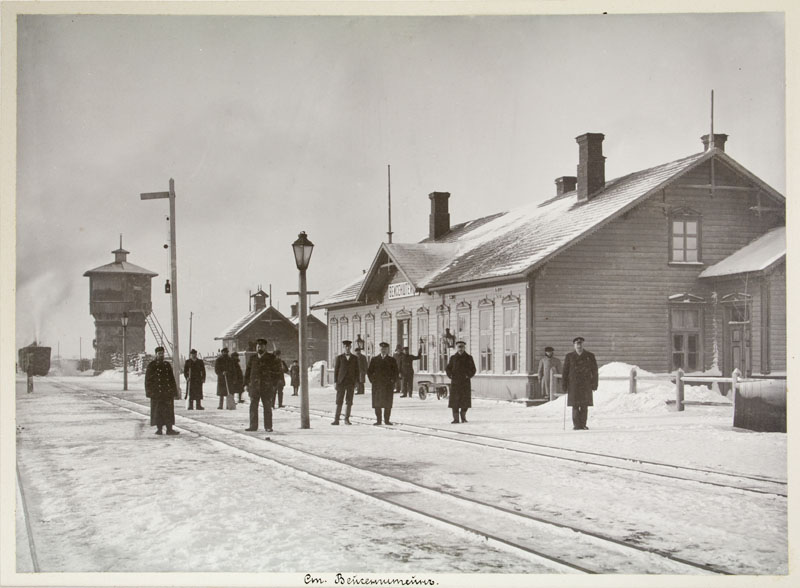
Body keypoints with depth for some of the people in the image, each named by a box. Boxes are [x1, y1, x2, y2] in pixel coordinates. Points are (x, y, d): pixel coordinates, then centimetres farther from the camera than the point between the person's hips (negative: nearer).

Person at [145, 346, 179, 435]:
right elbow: (148, 380, -1)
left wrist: (173, 390, 9)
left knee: (169, 410, 0)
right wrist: (150, 392, -8)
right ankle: (159, 429, 7)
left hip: (168, 392, 3)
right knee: (158, 411, 0)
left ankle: (169, 429, 1)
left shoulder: (167, 365, 13)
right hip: (157, 393, -3)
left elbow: (172, 379, 15)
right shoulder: (151, 365, 1)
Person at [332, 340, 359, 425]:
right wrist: (335, 382, -3)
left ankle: (347, 419, 7)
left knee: (349, 402, 1)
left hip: (351, 382, 1)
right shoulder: (339, 357, 5)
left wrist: (356, 383, 0)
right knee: (339, 402, -4)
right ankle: (336, 420, -3)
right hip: (341, 382, -1)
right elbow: (336, 370, 4)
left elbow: (356, 371, 8)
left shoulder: (355, 358, 9)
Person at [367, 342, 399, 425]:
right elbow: (369, 371, 12)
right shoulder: (374, 359, 10)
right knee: (377, 403, -2)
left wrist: (393, 380, -2)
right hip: (377, 384, 1)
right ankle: (378, 420, 2)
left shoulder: (391, 360, 8)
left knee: (388, 403, -3)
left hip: (388, 384, -1)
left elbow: (396, 371, 8)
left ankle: (386, 420, 3)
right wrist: (372, 380, 2)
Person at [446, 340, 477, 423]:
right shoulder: (453, 358, 8)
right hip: (455, 381, 0)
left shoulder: (468, 358, 5)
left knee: (465, 400, 1)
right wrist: (450, 375, -3)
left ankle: (463, 417, 19)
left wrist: (468, 375, -9)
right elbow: (448, 368, 13)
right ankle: (456, 418, -4)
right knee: (454, 400, -6)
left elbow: (473, 369, 6)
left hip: (465, 382, 0)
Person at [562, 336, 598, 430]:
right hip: (573, 385, 0)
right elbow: (565, 371, 6)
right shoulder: (569, 356, 7)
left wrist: (594, 384, 0)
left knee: (584, 406, -1)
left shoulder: (590, 356, 6)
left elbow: (594, 371, 6)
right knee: (575, 405, -4)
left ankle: (583, 425, 4)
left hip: (586, 385, 0)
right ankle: (576, 425, -1)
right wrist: (564, 385, 2)